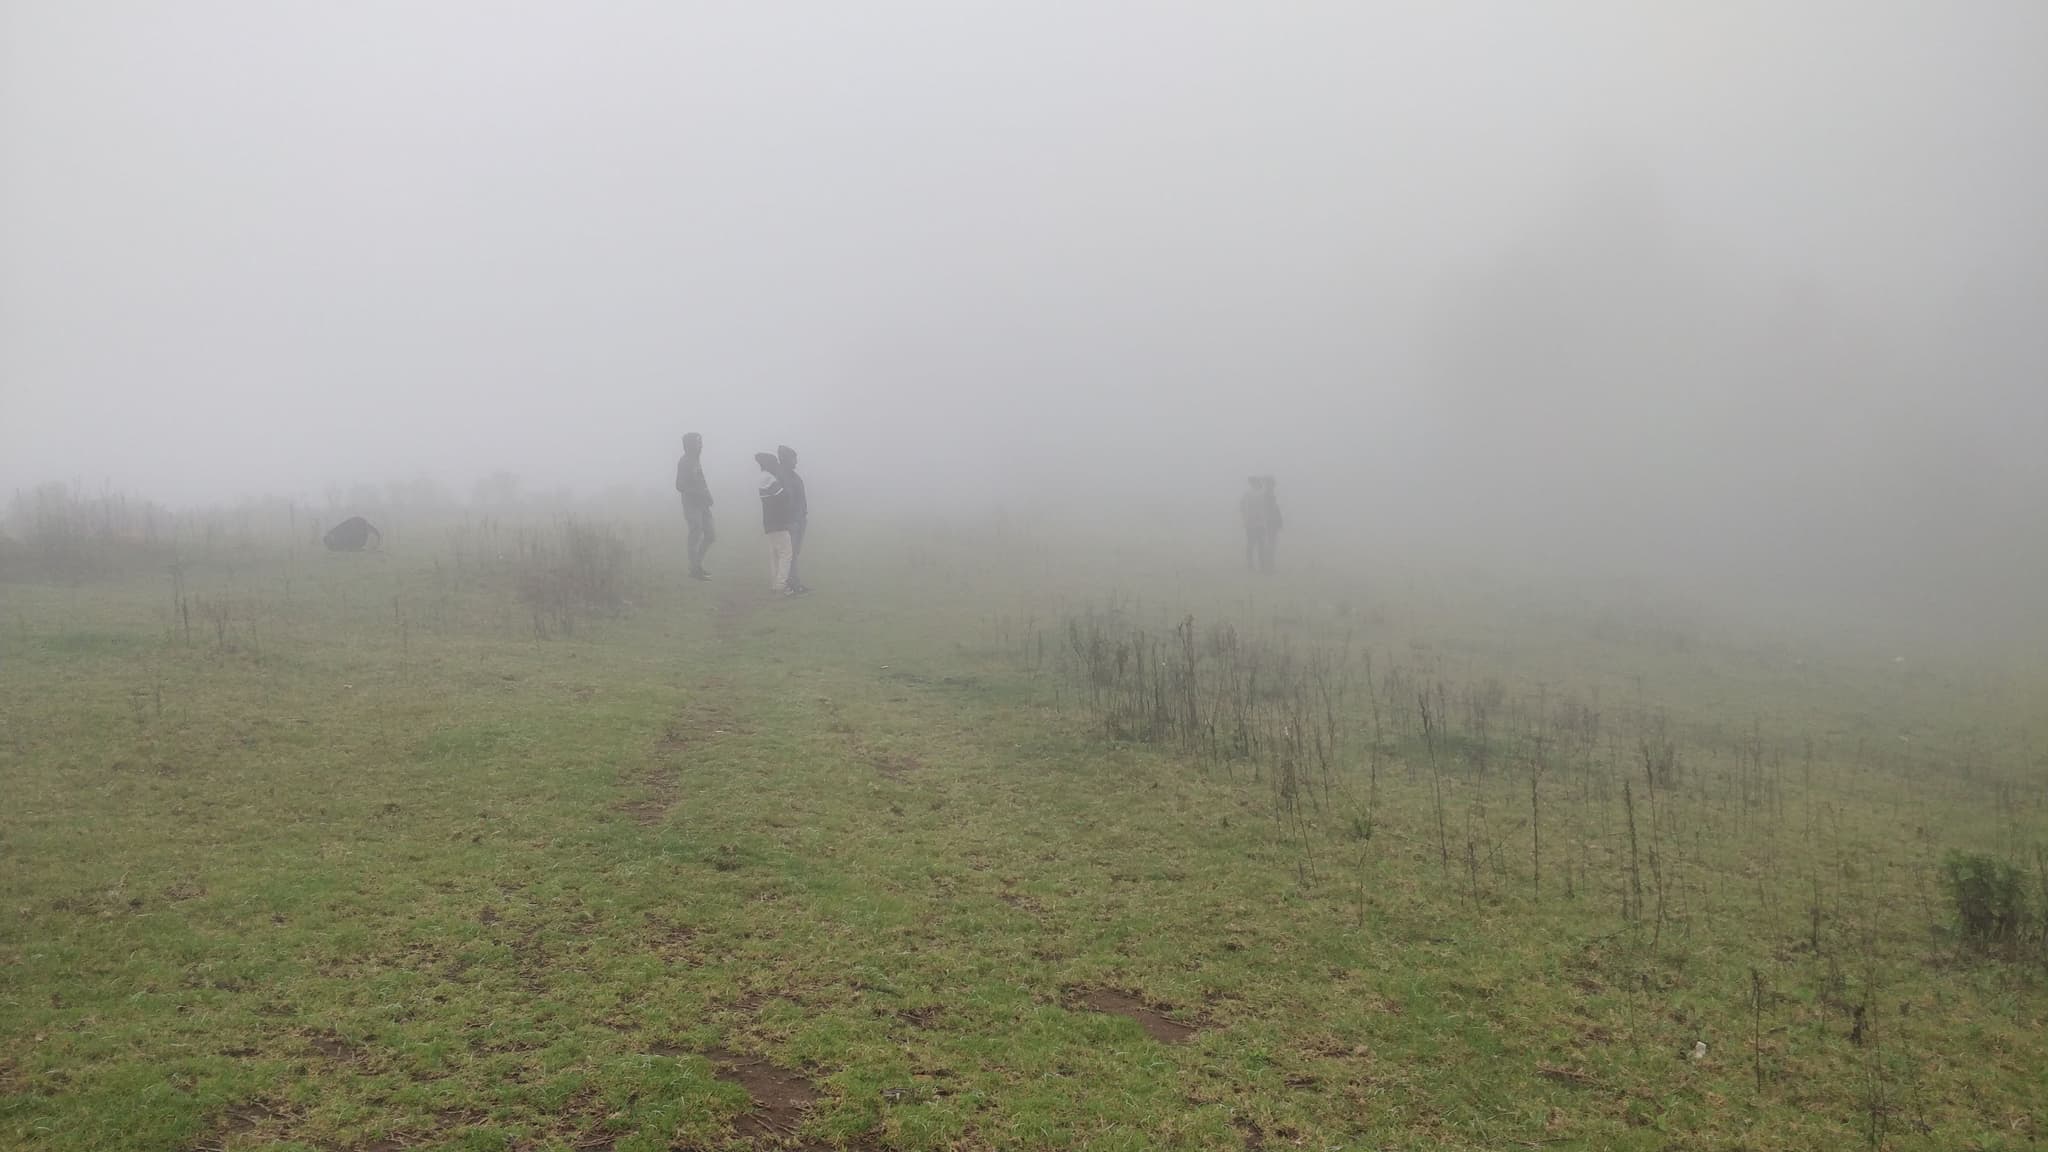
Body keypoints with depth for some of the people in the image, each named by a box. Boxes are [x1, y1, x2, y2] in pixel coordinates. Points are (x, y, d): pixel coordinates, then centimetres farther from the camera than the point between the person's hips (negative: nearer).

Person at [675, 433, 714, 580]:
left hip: (701, 504, 9)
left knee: (711, 534, 10)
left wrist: (707, 495, 3)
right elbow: (680, 486, -16)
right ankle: (694, 569, 5)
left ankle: (697, 564, 20)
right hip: (691, 504, -9)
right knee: (696, 535, -4)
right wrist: (700, 492, -21)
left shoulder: (696, 460, 14)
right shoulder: (685, 462, -11)